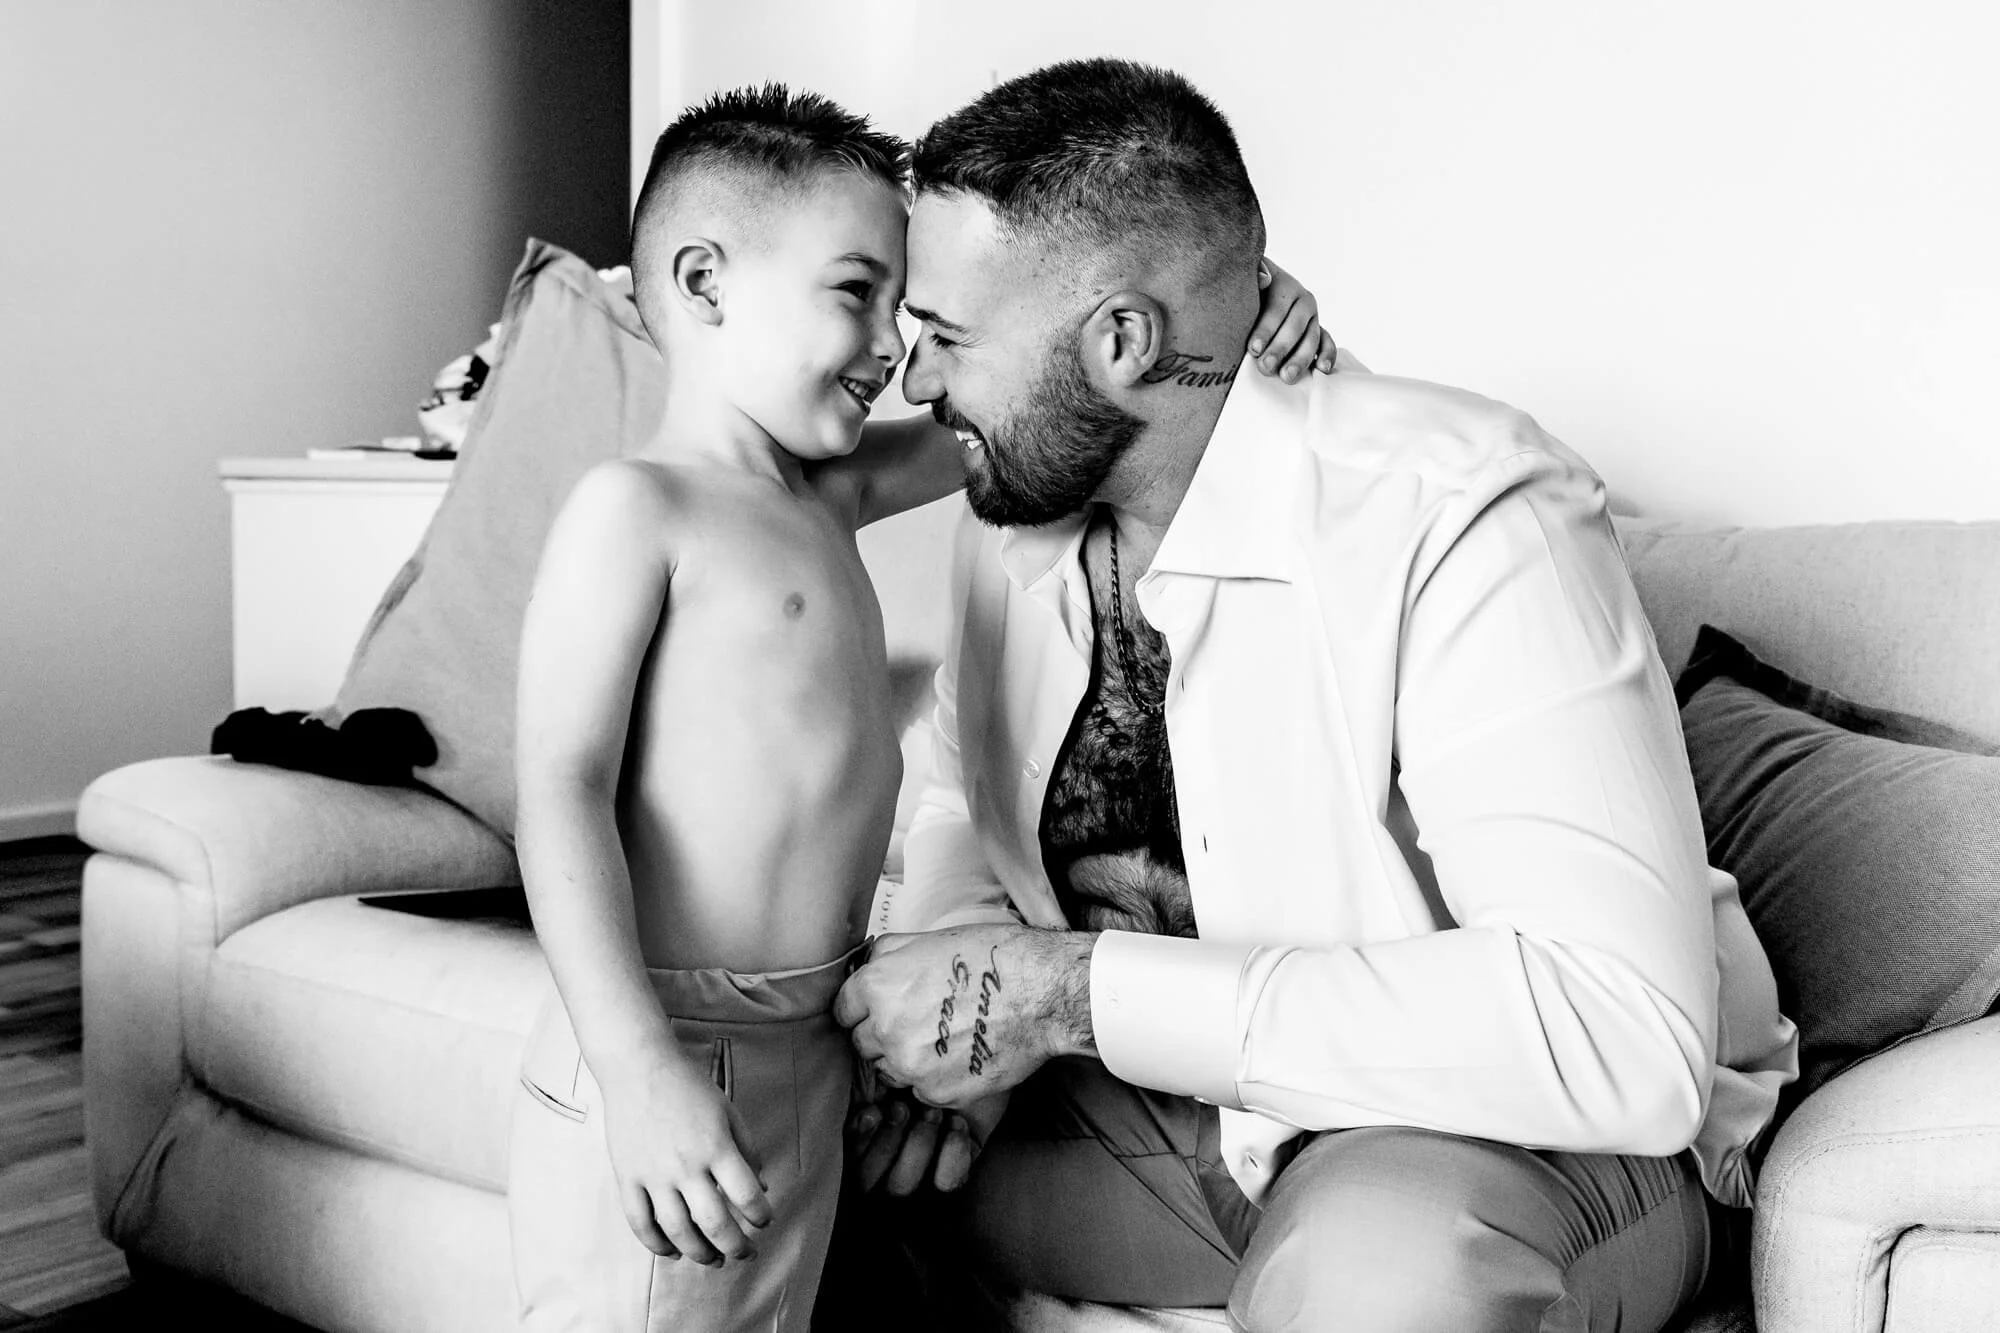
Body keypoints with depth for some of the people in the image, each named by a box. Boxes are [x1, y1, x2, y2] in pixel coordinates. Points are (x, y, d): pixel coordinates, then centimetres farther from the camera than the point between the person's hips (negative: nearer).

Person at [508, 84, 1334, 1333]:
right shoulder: (635, 506, -11)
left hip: (808, 1052, 8)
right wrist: (639, 1069, -24)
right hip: (671, 1056, -8)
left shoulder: (830, 494, 13)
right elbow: (562, 789, -16)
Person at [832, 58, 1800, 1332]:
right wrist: (965, 1014, -12)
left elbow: (1625, 1033, -32)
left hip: (1530, 1126, -6)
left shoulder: (1461, 519, -24)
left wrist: (1080, 986, -31)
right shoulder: (1020, 519, -3)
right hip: (1174, 1103, 6)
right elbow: (969, 807, 12)